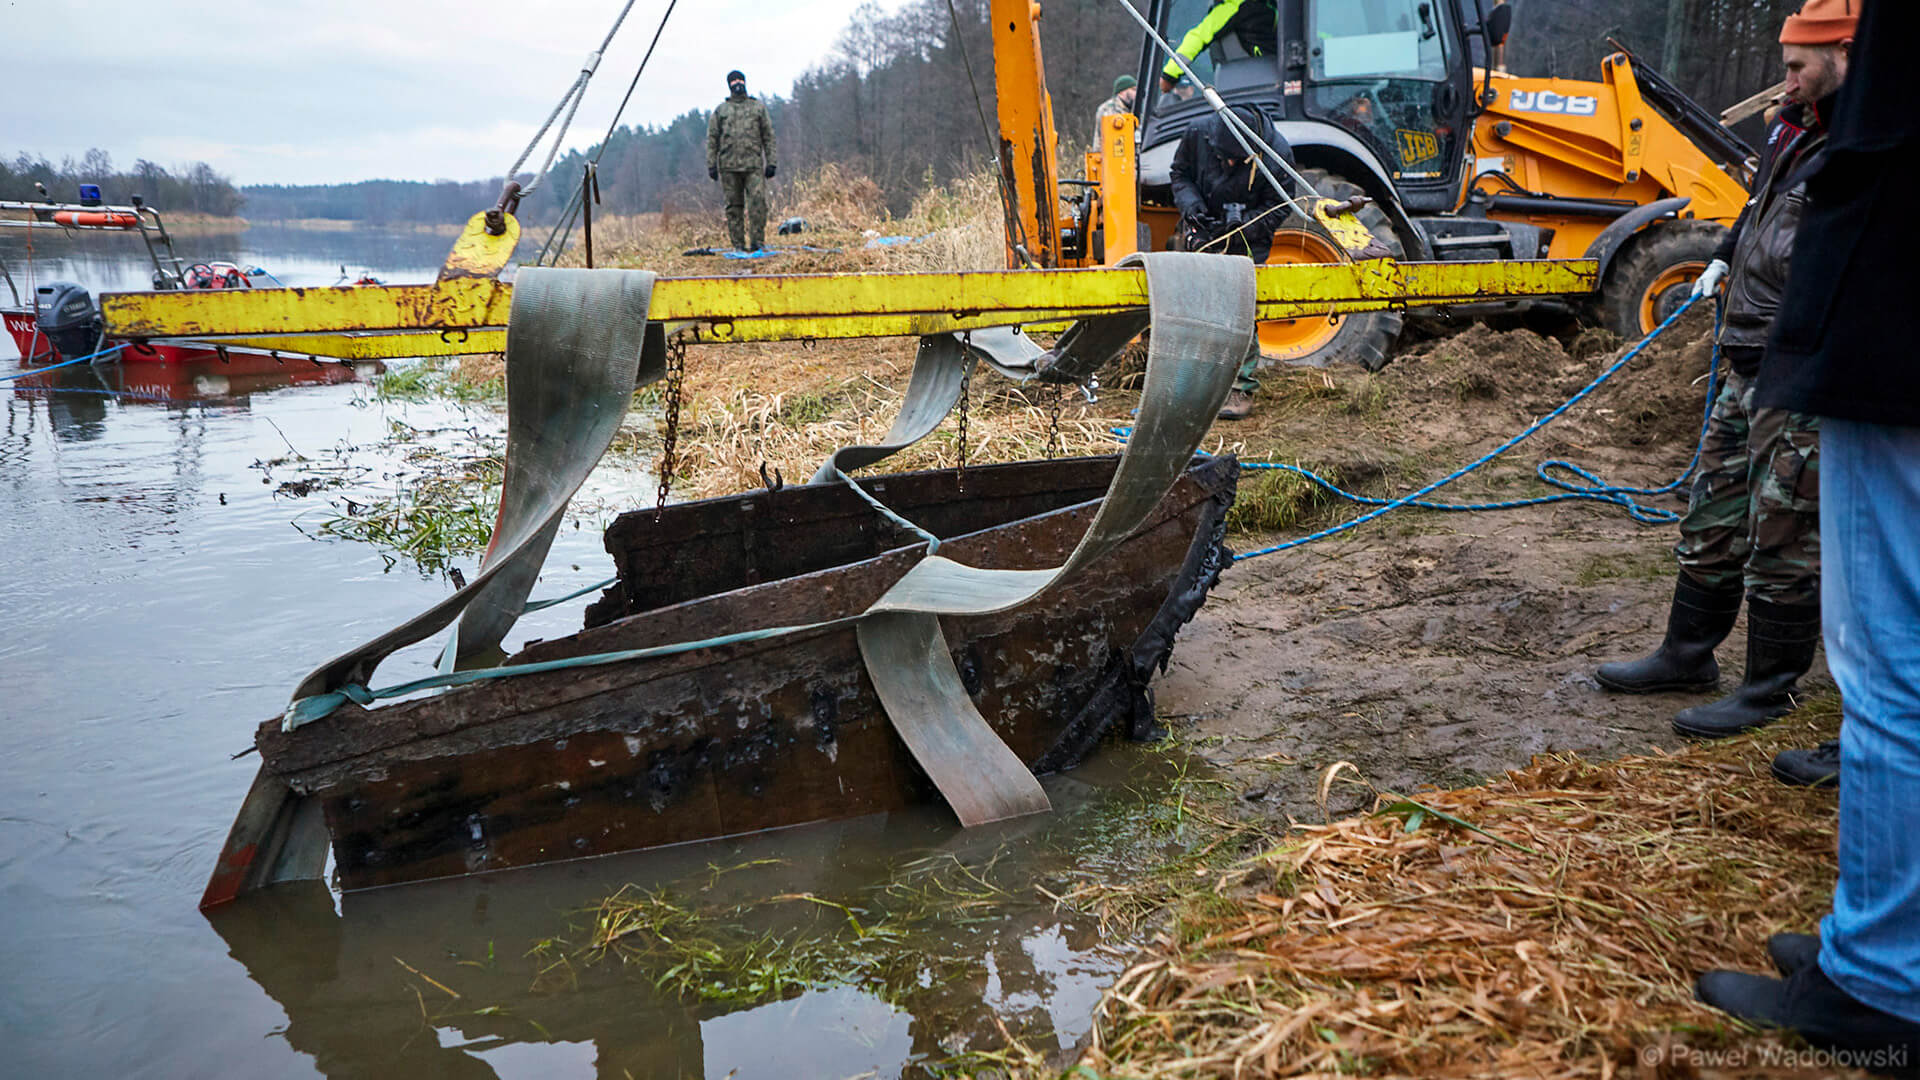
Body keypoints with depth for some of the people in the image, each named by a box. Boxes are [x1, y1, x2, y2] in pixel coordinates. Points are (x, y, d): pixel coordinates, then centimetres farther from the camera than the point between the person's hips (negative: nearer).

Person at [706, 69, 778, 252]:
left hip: (754, 164, -1)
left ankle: (756, 241, -10)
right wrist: (711, 165, 3)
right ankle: (738, 243, 6)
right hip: (729, 166, 1)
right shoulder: (721, 110, 13)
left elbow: (769, 136, 11)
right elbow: (712, 139, 11)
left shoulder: (758, 107, 13)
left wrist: (771, 162, 3)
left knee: (758, 202, -13)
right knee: (734, 205, 2)